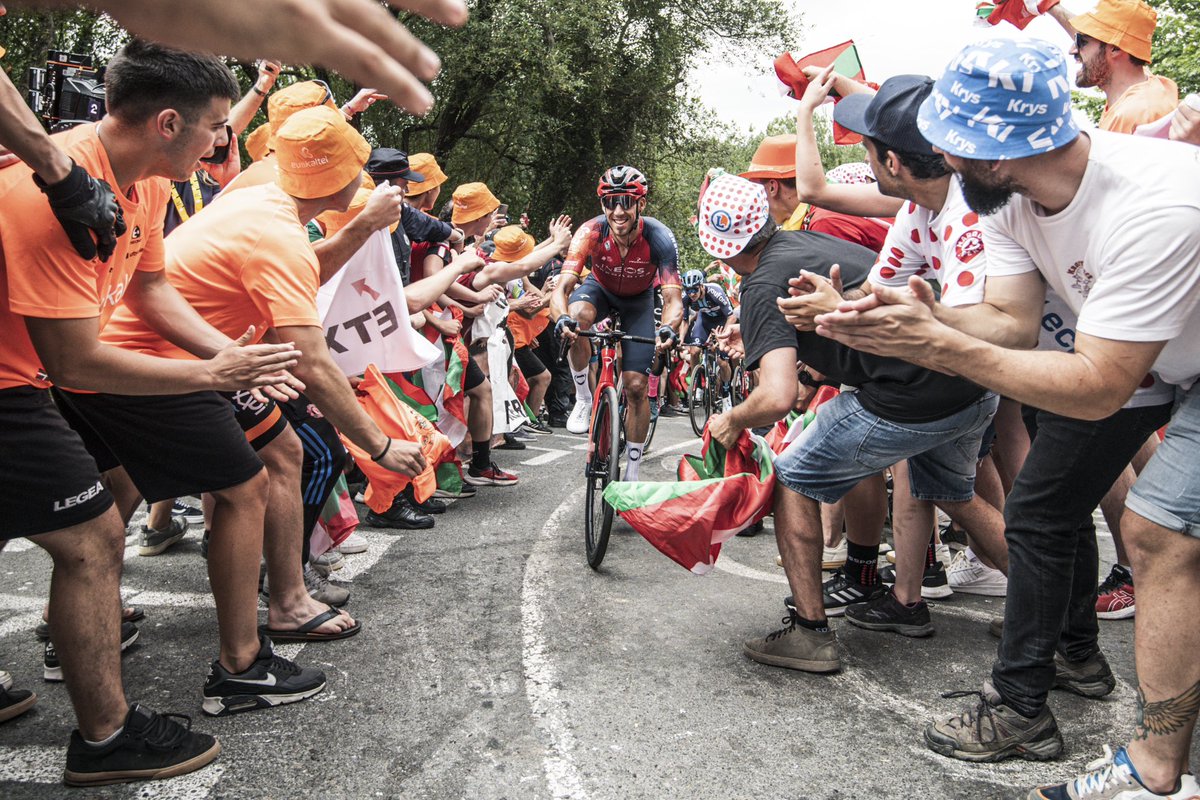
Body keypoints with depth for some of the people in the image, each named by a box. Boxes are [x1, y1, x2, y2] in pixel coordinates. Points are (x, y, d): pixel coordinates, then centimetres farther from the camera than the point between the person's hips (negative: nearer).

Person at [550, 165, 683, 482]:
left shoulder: (659, 238, -33)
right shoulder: (591, 232, -32)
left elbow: (673, 299, -35)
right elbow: (561, 288, -38)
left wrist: (668, 327, -58)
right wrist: (562, 318, -60)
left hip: (639, 300, 0)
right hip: (600, 289, 0)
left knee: (636, 387, -7)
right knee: (578, 315, -38)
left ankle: (632, 473, 9)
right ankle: (583, 400, -17)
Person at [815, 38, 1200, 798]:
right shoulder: (1011, 194, -17)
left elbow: (1097, 390, -37)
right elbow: (1012, 319, -16)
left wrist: (941, 345, -41)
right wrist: (921, 321, -35)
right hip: (1126, 348, 8)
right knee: (1043, 505, 11)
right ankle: (1076, 648, 35)